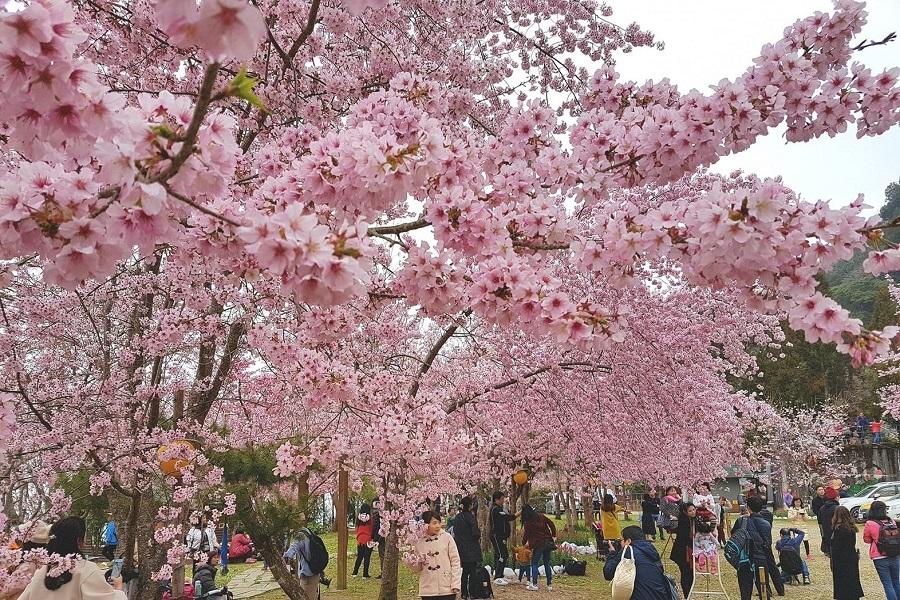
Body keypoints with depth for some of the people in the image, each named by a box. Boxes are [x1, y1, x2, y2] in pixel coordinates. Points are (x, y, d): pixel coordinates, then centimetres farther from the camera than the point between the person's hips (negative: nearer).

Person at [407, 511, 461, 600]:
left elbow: (455, 561, -2)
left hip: (447, 589, -2)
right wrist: (411, 562, -11)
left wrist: (455, 584, -8)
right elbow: (418, 568, 11)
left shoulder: (447, 537, -3)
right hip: (427, 590, 2)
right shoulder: (419, 543, 2)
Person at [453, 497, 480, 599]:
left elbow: (455, 532, 10)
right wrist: (479, 535, 0)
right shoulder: (470, 517, -16)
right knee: (472, 571, 1)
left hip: (461, 548, 7)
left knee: (465, 571, 15)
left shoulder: (458, 517, 5)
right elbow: (475, 533, -20)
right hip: (472, 548, -7)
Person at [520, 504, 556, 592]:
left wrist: (524, 543, 17)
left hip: (538, 544, -5)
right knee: (547, 563, 13)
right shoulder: (541, 516, 8)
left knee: (534, 563, 5)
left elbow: (526, 535, -1)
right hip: (548, 542, 6)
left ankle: (534, 584, -3)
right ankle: (549, 585, 14)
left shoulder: (527, 523, -6)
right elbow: (551, 524, 11)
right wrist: (554, 536, 17)